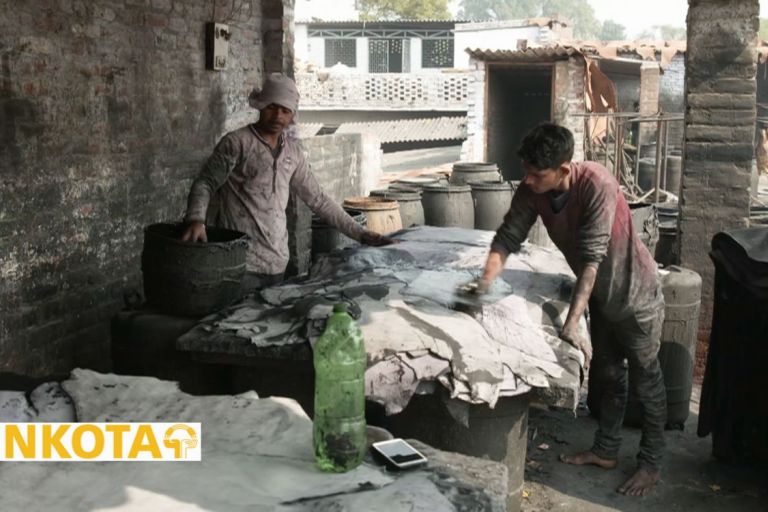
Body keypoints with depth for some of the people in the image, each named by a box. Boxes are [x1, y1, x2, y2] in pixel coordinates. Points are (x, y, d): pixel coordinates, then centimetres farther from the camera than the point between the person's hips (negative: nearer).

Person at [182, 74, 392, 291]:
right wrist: (196, 220, -27)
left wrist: (360, 233, 12)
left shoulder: (292, 151, 11)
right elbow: (205, 183, -7)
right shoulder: (237, 142, -5)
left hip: (277, 263, 5)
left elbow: (317, 199, 16)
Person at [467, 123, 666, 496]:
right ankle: (606, 451, 35)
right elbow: (508, 237, -12)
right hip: (600, 294, 6)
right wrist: (486, 280, -29)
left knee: (645, 381, 8)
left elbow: (592, 257, -36)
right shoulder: (532, 190, -16)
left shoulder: (597, 185, -34)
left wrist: (572, 322, -37)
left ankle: (651, 464, 24)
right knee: (608, 375, 20)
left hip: (634, 294, -6)